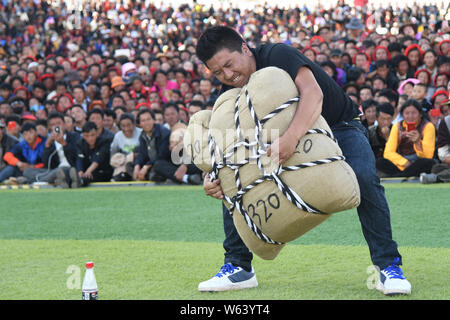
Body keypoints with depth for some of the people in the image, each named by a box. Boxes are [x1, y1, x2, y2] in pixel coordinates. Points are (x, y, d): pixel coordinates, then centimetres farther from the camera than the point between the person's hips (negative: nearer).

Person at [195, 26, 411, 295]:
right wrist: (213, 178, -36)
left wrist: (291, 137, -61)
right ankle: (239, 268, 0)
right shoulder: (232, 93, -10)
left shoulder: (278, 56, -28)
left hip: (340, 124, -5)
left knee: (364, 177, -33)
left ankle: (388, 266, -21)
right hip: (281, 138, 5)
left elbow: (313, 93, -45)